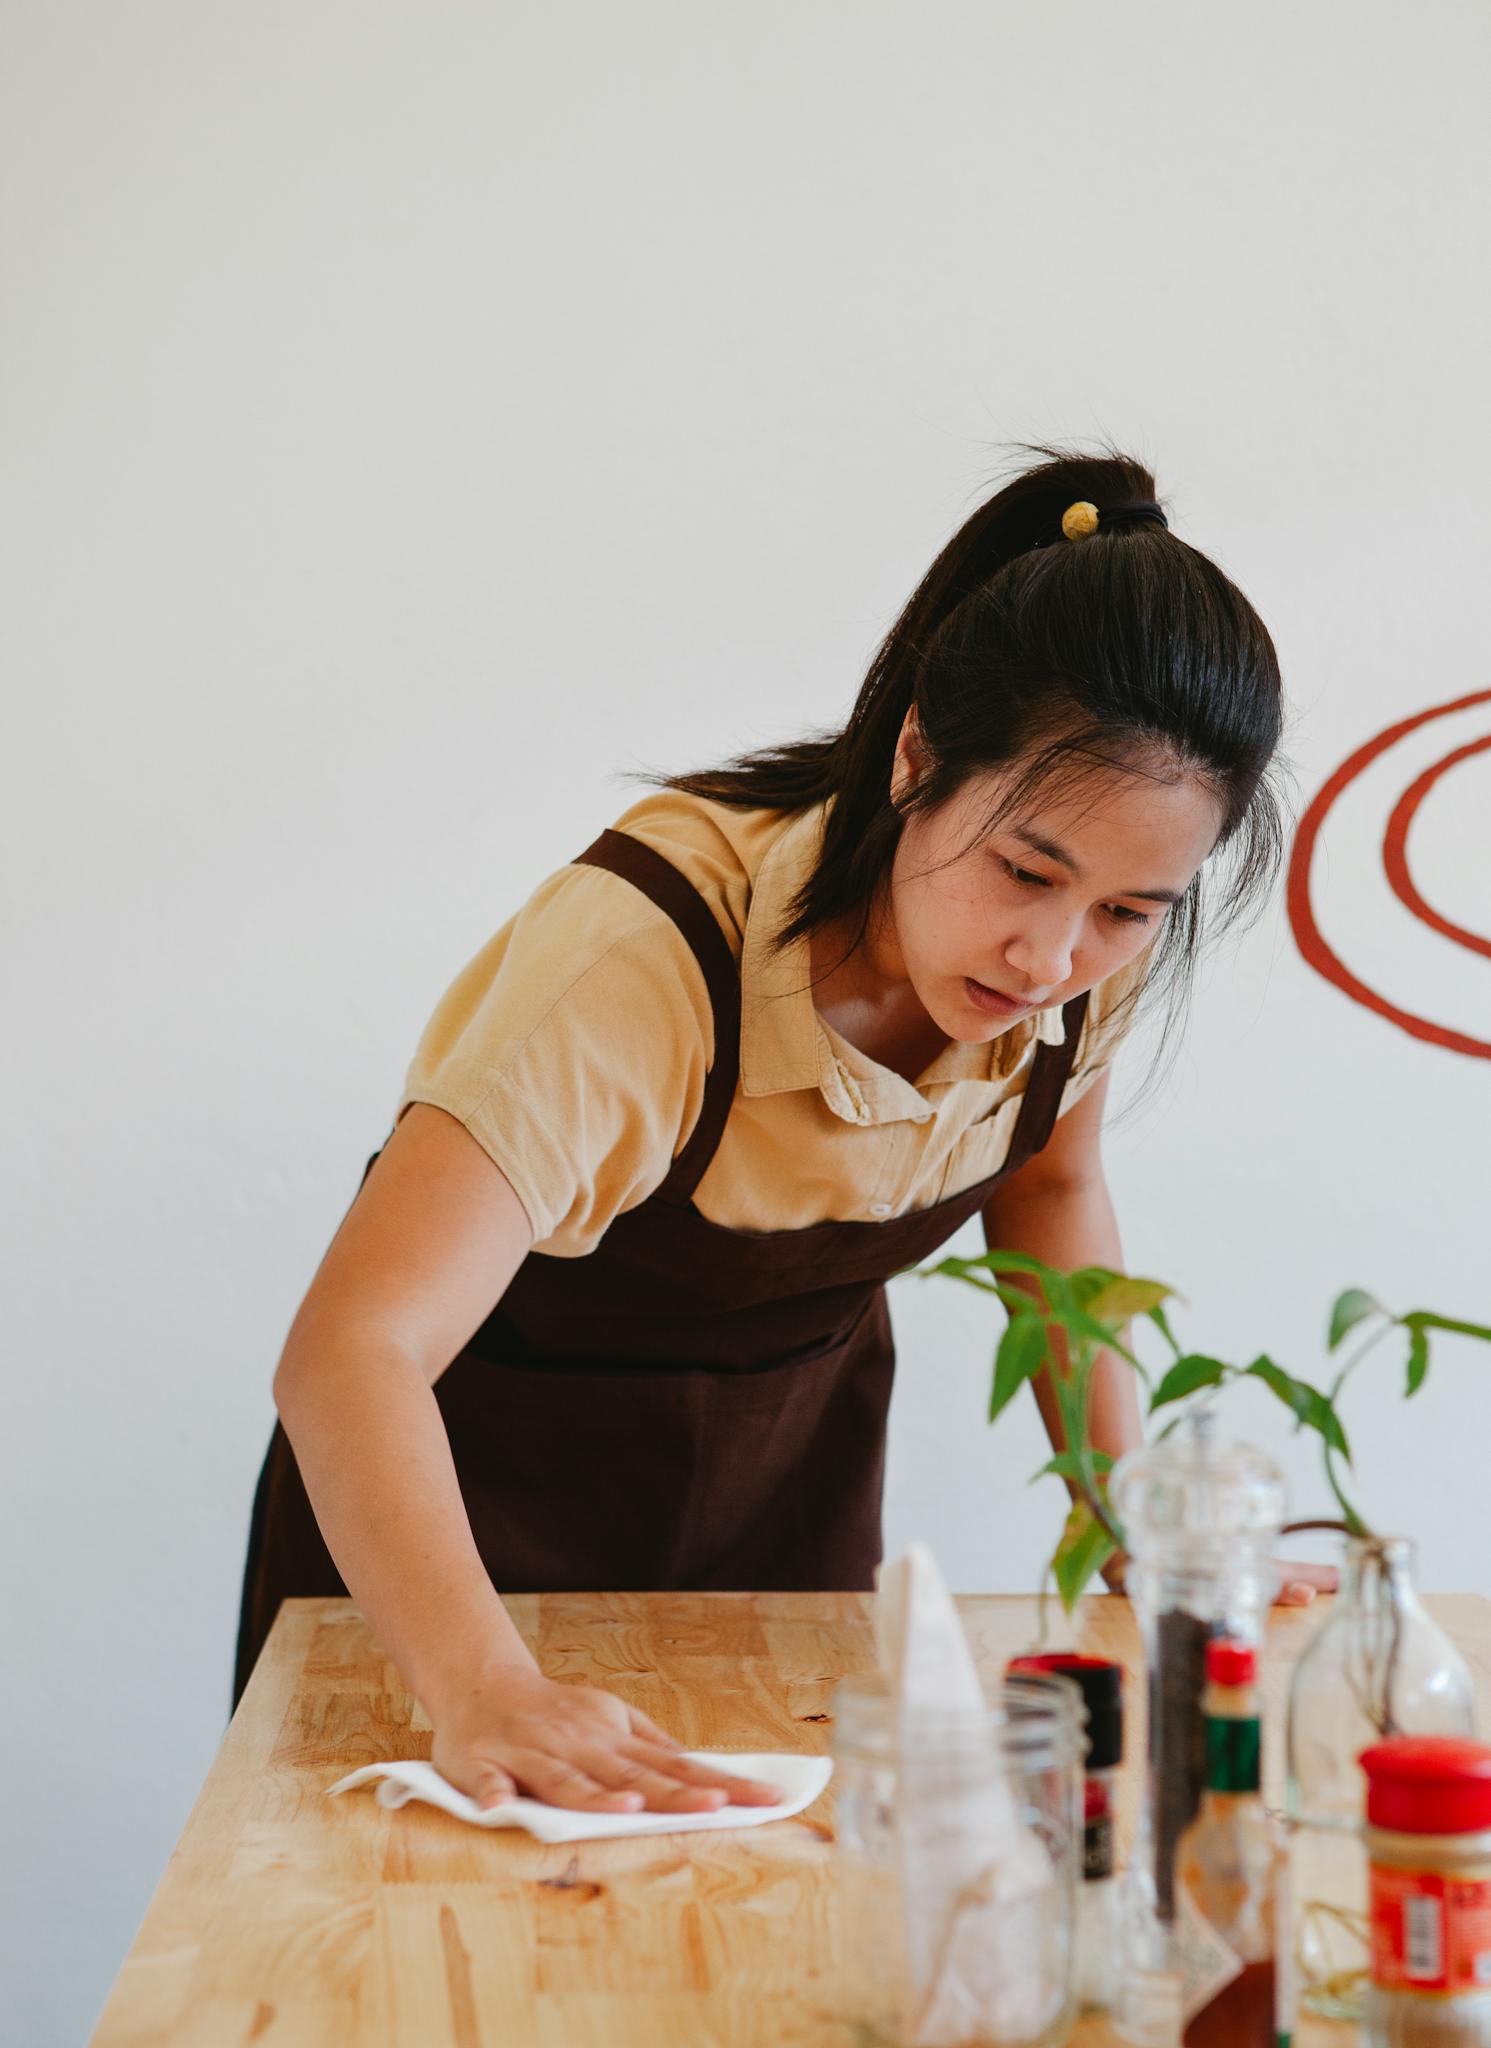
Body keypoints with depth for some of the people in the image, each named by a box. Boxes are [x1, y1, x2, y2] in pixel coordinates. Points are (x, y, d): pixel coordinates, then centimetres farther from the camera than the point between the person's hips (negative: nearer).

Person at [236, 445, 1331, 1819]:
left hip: (791, 1474, 4)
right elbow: (351, 1350, -44)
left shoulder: (1099, 947, -18)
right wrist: (484, 1690, -58)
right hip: (481, 1492, -4)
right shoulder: (649, 954, -36)